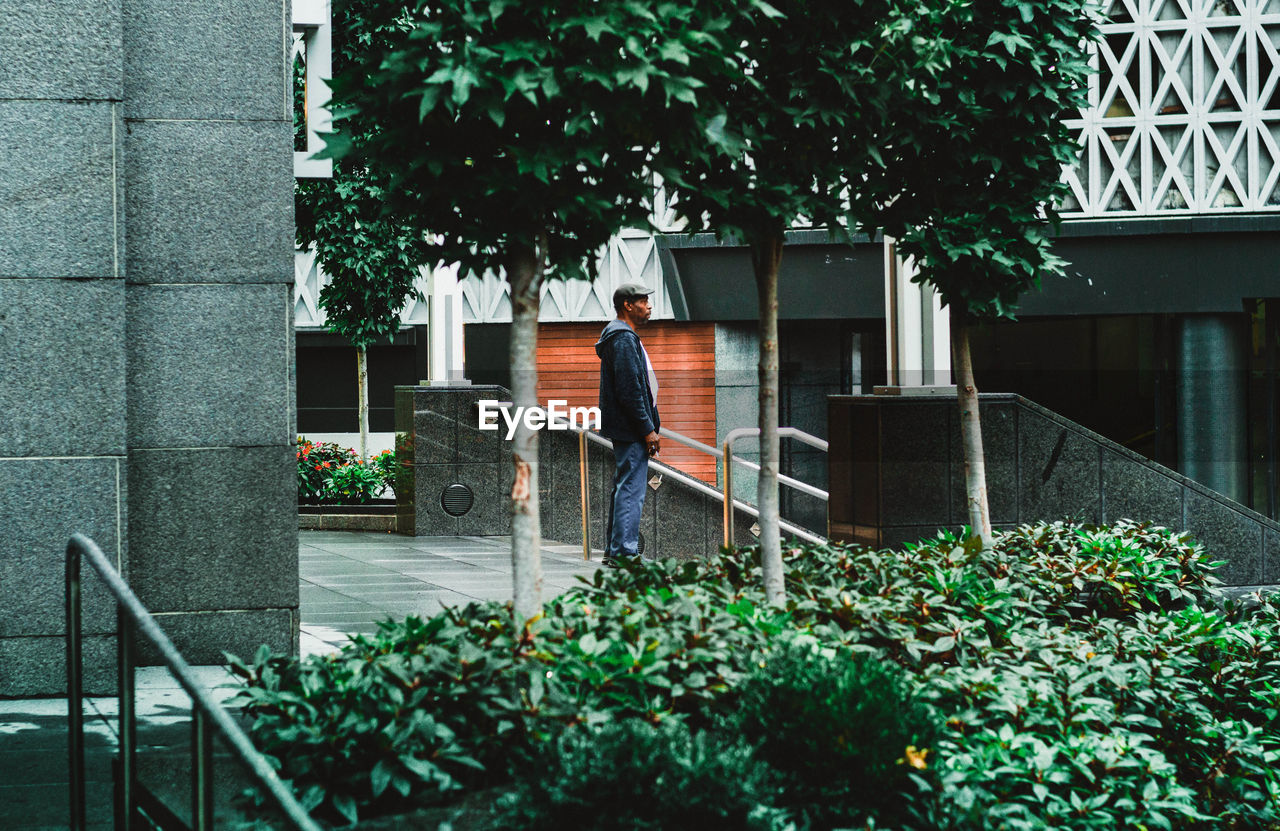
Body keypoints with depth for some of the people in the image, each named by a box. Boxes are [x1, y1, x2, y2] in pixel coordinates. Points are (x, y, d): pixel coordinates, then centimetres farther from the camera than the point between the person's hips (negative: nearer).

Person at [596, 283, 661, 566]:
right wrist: (648, 429, -19)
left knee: (625, 488, 15)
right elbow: (630, 391, -21)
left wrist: (649, 426, 22)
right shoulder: (624, 338, -15)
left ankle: (614, 551, 20)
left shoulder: (620, 335, 19)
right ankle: (624, 553, -10)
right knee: (631, 491, -10)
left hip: (624, 429, 11)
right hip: (630, 428, -11)